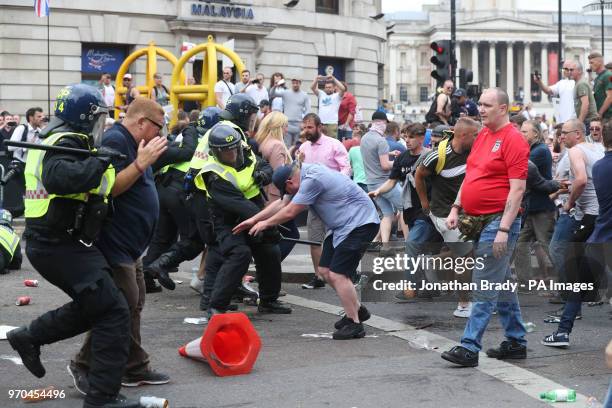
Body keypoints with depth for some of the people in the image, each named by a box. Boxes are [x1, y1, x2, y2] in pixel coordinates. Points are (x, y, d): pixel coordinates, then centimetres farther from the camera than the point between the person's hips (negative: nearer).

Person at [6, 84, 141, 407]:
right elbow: (59, 178, -35)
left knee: (93, 305, 23)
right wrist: (99, 161, -26)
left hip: (46, 242, 10)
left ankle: (29, 337, 28)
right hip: (61, 245, -10)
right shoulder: (67, 143, -16)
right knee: (113, 311, -10)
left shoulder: (52, 140, 15)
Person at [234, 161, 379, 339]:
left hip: (360, 223, -11)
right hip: (344, 226, 11)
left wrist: (266, 223, 2)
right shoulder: (304, 175, 9)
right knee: (325, 270, 11)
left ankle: (354, 324, -5)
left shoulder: (312, 180, -23)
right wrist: (253, 220, 15)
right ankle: (357, 309, 24)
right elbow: (282, 204, 17)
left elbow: (290, 212, -14)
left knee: (338, 274, -14)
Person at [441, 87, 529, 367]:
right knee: (502, 284, 15)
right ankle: (516, 342, 23)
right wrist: (456, 208, 12)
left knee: (484, 289, -9)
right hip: (477, 220, 9)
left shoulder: (513, 139, -12)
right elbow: (470, 176, 22)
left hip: (498, 221, -9)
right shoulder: (482, 135, 14)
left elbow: (517, 189, -16)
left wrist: (504, 229, -21)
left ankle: (469, 347, -9)